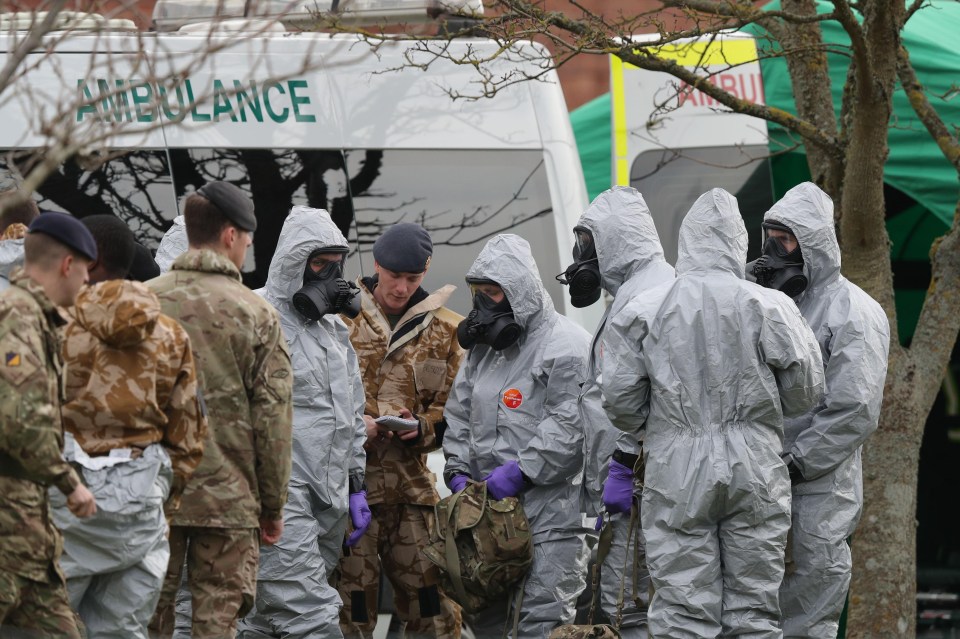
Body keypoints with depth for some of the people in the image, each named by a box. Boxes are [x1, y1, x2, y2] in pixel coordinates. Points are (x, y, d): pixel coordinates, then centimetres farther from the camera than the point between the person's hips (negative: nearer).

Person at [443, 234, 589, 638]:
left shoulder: (567, 345, -9)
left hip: (551, 506, -9)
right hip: (488, 503, 9)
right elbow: (459, 414, 21)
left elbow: (571, 425, -19)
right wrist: (458, 469, 6)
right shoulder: (483, 345, 18)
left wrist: (521, 471, -20)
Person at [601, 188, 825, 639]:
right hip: (755, 473, 0)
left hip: (676, 471, 0)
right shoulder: (769, 307, -5)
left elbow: (619, 399, -1)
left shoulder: (643, 312, -3)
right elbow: (805, 392, -1)